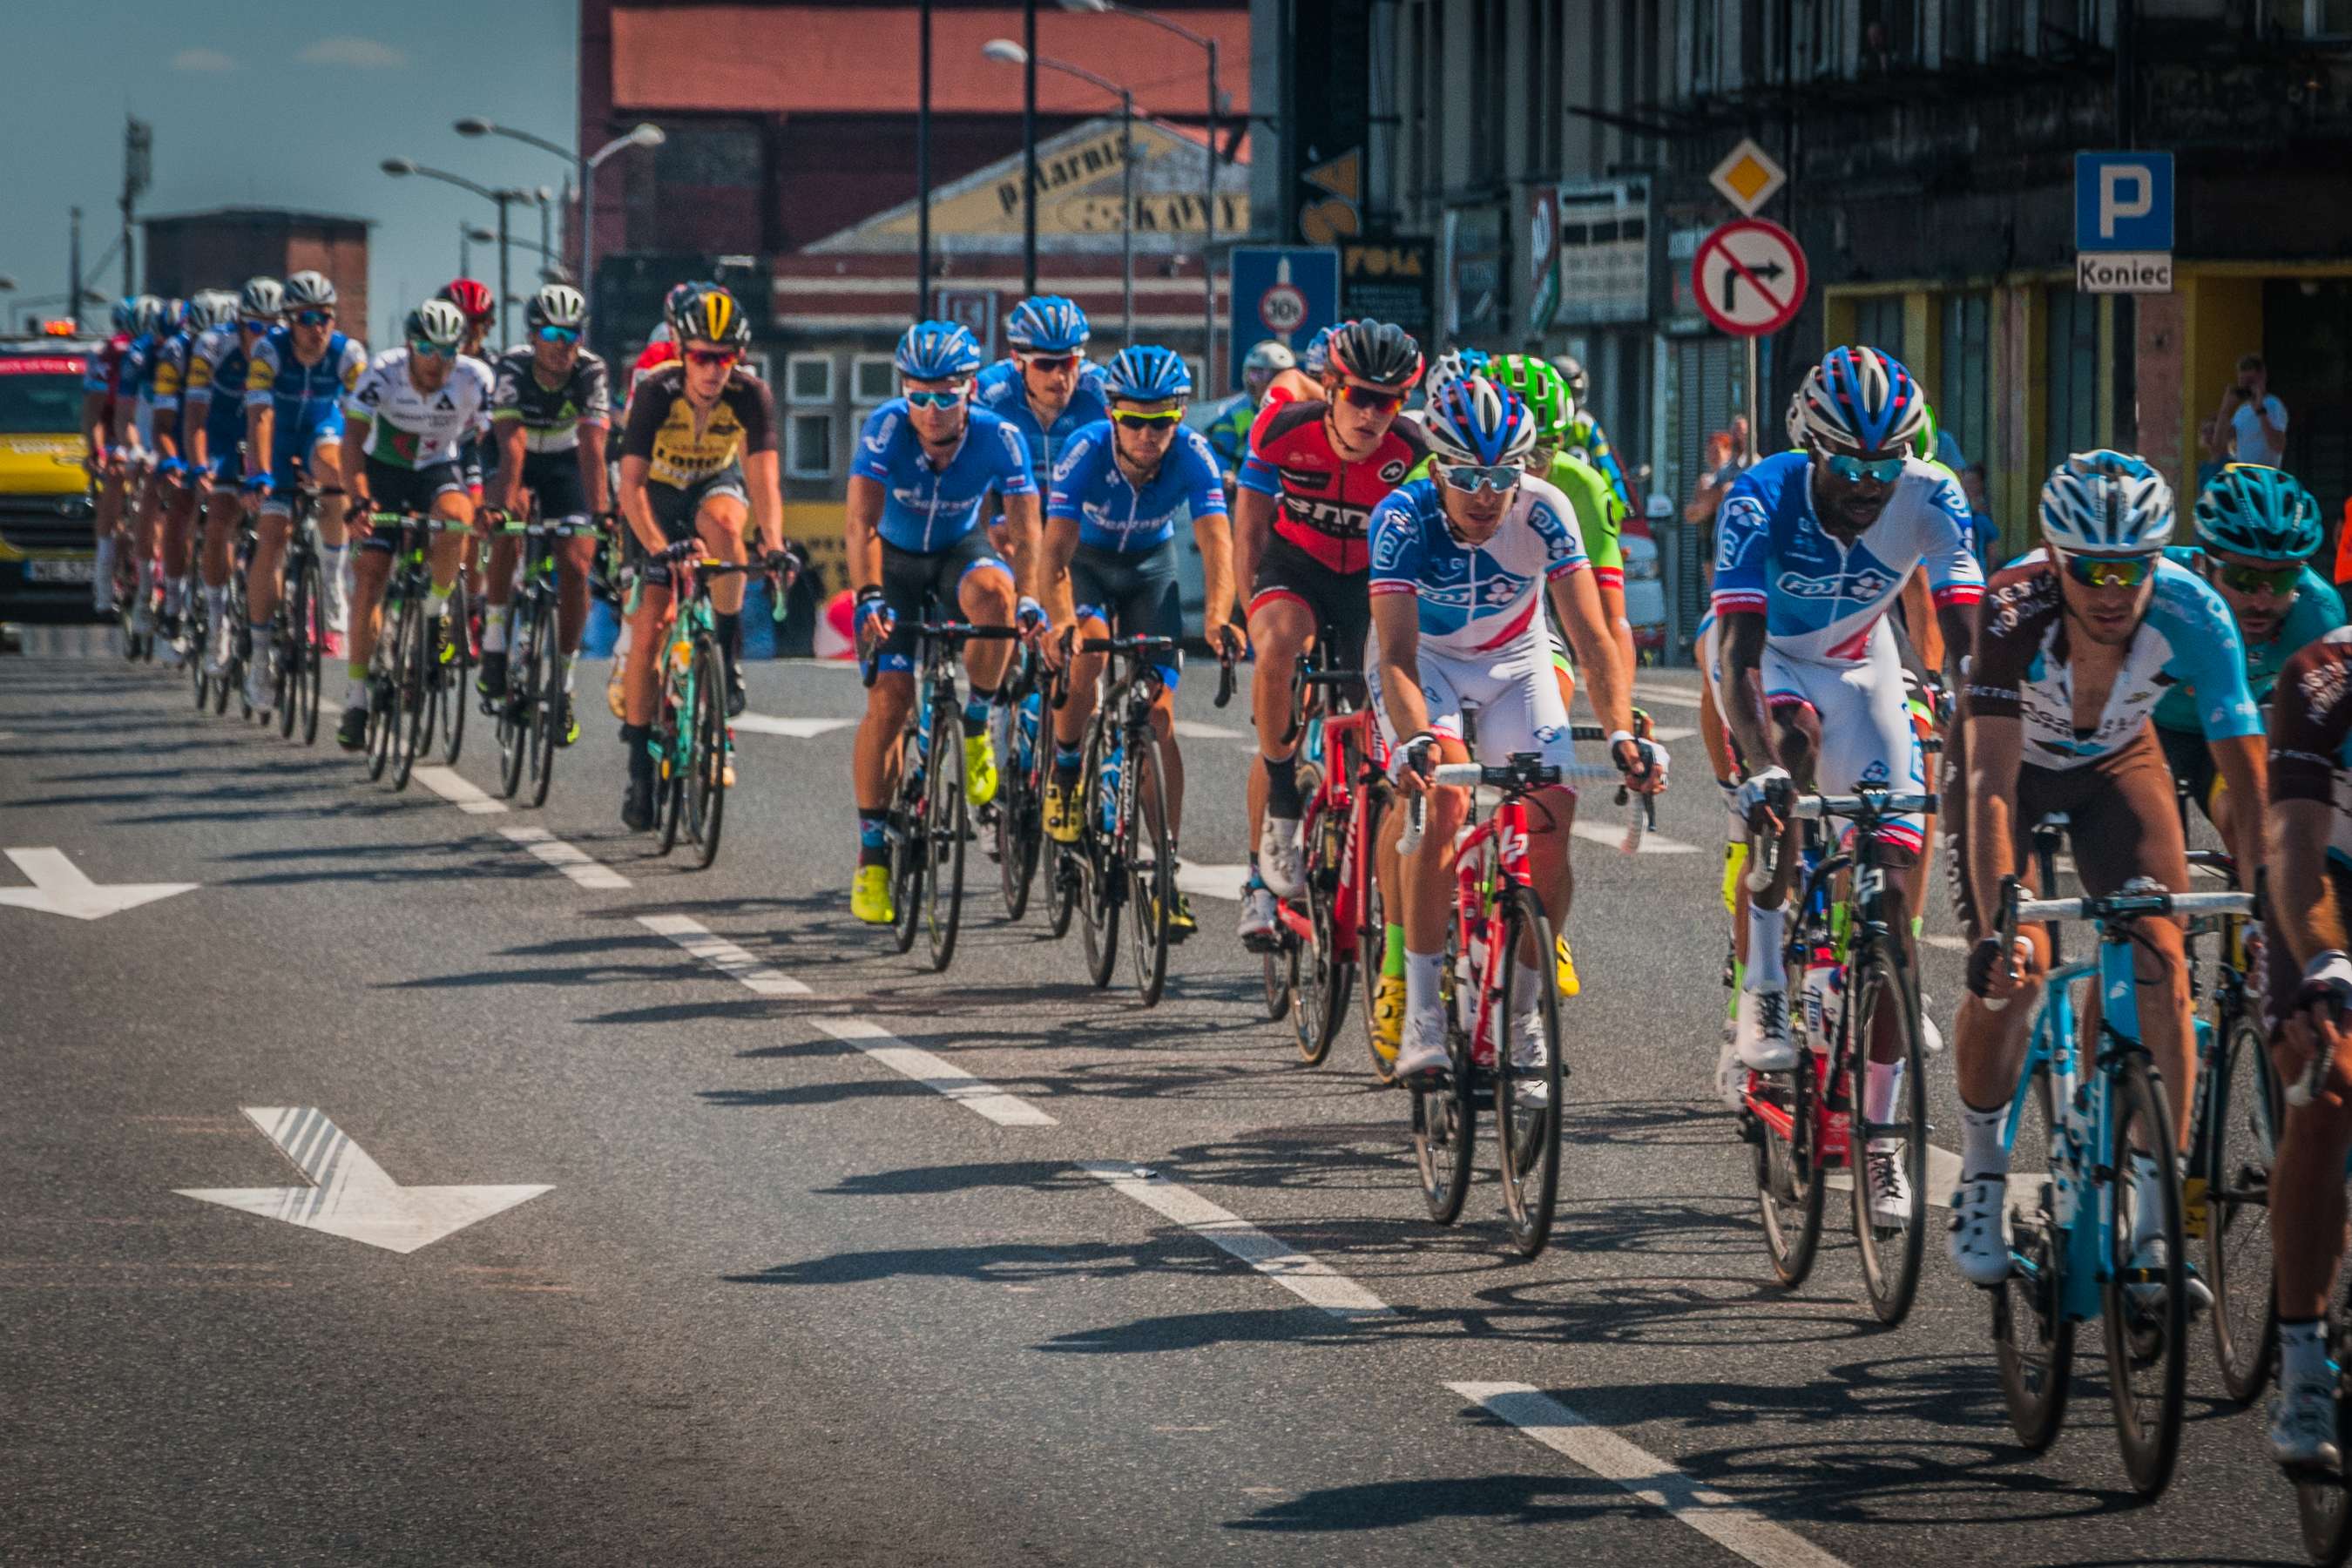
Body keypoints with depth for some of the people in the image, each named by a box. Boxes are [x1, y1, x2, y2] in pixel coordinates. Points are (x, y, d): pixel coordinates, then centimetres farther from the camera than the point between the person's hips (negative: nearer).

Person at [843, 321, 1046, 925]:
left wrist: (1029, 600, -42)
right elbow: (860, 522, -34)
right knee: (889, 699, -14)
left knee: (992, 593, -36)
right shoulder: (886, 428, -27)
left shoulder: (999, 438, -25)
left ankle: (976, 724, -11)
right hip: (896, 559, 0)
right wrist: (868, 597, -47)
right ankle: (872, 853, -1)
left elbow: (1025, 532, -26)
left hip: (961, 551, 0)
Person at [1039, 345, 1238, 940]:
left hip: (1151, 567, 1)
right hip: (1087, 561, -1)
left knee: (1160, 716, -10)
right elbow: (1056, 545, -37)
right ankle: (1064, 769, -4)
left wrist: (1217, 617, -53)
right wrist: (1058, 618, -54)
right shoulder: (1086, 451, -31)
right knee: (1087, 647, -32)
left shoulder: (1192, 456, -28)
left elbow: (1216, 543, -35)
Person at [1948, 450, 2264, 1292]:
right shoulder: (2015, 611, -37)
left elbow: (2246, 776, -30)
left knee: (2162, 963, -14)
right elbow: (1992, 785, -40)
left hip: (2117, 764, 2)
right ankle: (1981, 1180, 8)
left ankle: (2157, 1221, -8)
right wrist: (1998, 929, -48)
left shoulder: (2192, 614, -33)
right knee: (2008, 973, -16)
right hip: (2011, 759, -2)